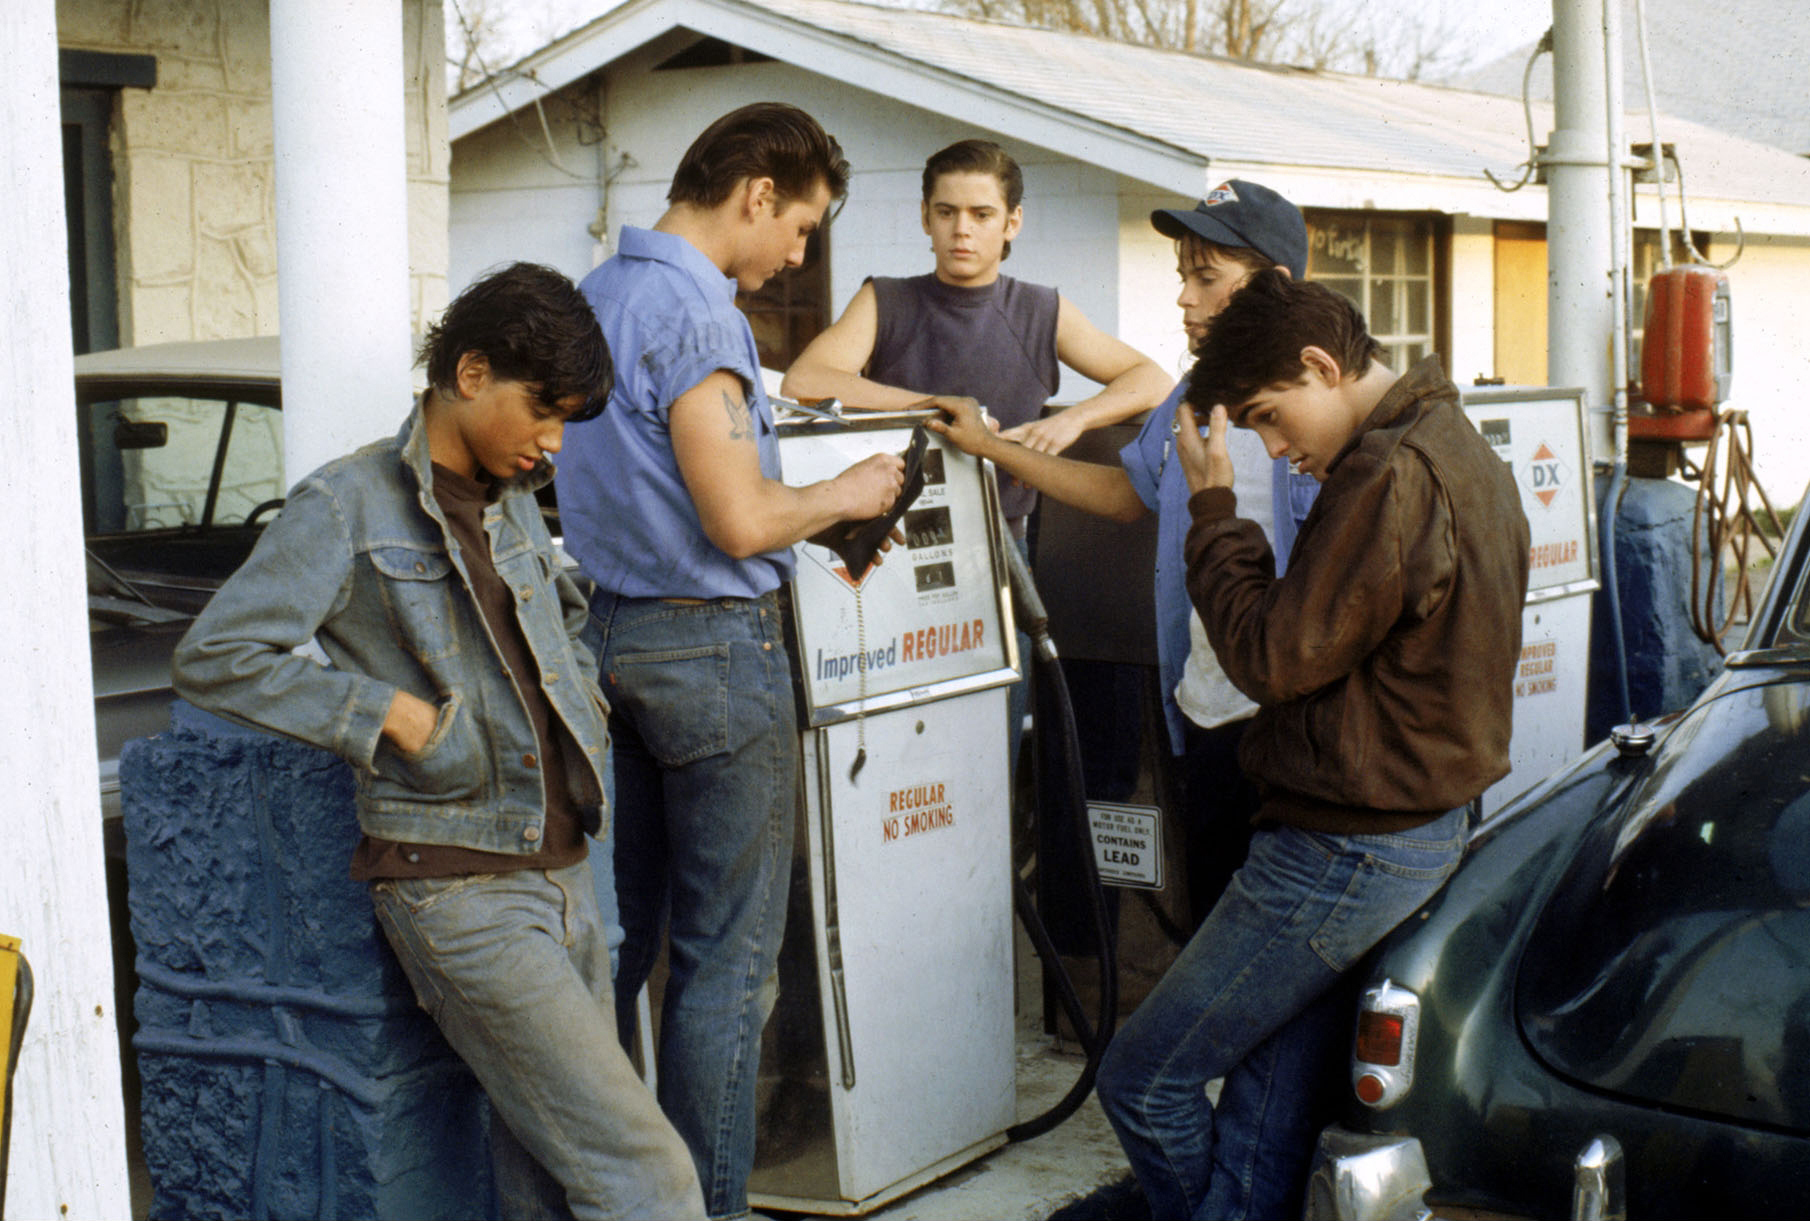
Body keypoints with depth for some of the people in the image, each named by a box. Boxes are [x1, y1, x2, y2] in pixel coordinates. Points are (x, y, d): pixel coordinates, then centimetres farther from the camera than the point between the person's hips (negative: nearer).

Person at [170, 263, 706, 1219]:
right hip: (459, 888, -7)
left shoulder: (512, 504, 16)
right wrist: (391, 711, -15)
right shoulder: (348, 504, -5)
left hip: (563, 874, 7)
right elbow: (212, 659, -11)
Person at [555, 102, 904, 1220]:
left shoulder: (600, 293, 13)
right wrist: (847, 494, -3)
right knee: (727, 957, 0)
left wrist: (815, 525, 21)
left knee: (619, 932, 16)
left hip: (610, 628, 9)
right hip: (713, 643, -9)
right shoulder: (694, 312, -17)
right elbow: (740, 521, -21)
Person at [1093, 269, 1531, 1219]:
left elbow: (1274, 657, -17)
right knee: (1266, 1126, 12)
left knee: (1144, 1079, -1)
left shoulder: (1389, 474, -19)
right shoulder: (1465, 456, 15)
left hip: (1349, 847, -11)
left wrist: (1214, 507, -8)